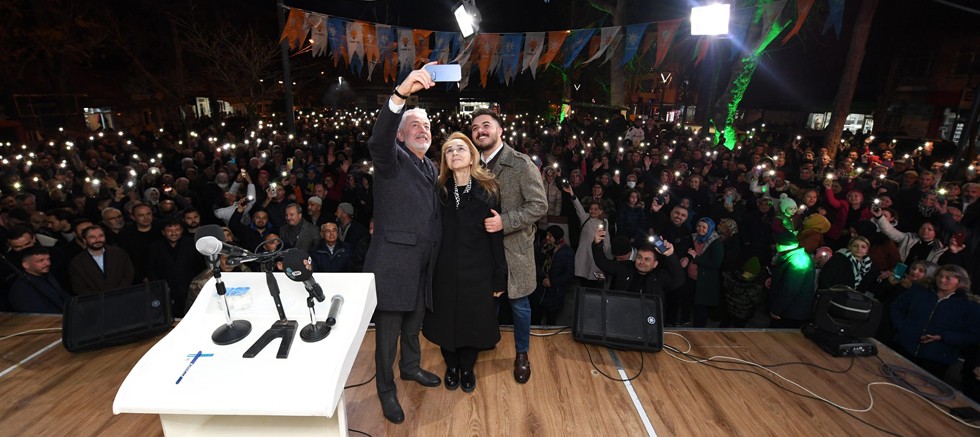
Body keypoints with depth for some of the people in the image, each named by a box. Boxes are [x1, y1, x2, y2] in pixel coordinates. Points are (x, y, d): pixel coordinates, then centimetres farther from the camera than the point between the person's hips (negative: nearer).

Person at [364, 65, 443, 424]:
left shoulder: (431, 168, 16)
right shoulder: (392, 159, -5)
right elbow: (378, 139, -29)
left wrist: (436, 254, 13)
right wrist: (401, 93, -42)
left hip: (423, 263, 7)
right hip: (394, 261, -7)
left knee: (414, 321, 22)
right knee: (388, 329, 6)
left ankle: (411, 367, 44)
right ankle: (386, 390, 24)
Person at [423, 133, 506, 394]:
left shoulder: (488, 190, -6)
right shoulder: (439, 191, -3)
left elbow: (496, 236, -5)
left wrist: (500, 276, -5)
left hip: (478, 272, -1)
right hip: (445, 271, 1)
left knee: (473, 322, 13)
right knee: (446, 322, 14)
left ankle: (467, 368, 39)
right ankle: (451, 366, 41)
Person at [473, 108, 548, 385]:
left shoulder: (521, 164, -12)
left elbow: (539, 205, -15)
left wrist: (505, 222, -23)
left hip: (513, 247, -4)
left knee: (519, 304, 10)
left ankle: (522, 354, 32)